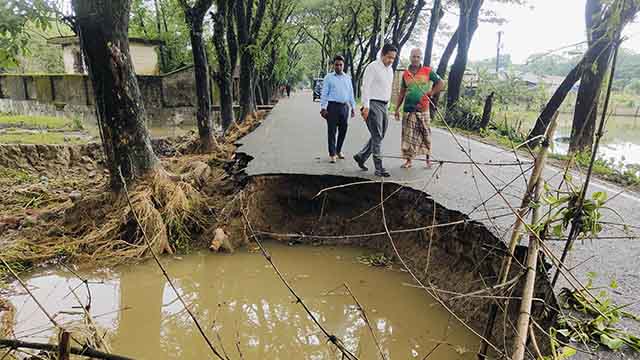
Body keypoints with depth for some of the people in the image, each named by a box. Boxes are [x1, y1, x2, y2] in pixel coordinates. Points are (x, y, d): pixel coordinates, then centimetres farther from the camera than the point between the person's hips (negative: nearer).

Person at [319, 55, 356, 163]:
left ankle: (338, 150, 26)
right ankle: (332, 154, 1)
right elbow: (324, 93, 1)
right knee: (332, 131, -4)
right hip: (333, 106, -4)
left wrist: (353, 107, 14)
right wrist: (323, 107, -8)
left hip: (345, 106, 4)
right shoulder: (328, 77, 4)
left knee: (343, 130, 9)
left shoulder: (347, 78, 16)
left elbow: (351, 93, 18)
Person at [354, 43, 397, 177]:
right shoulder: (373, 67, -8)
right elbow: (365, 87, -13)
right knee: (377, 137, -9)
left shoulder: (390, 69, 16)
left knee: (379, 136, 11)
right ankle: (379, 168, -5)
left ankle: (361, 156, 27)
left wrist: (387, 104, 17)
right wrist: (366, 106, -20)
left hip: (384, 105, 8)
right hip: (373, 104, -8)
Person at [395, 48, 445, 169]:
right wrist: (397, 108, 11)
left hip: (423, 109, -2)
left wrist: (430, 93, -6)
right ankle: (408, 160, 9)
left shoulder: (428, 71, 3)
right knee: (408, 135, 1)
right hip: (408, 109, 2)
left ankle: (428, 157, 17)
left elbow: (441, 83, 5)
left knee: (425, 134, 3)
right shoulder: (405, 74, 11)